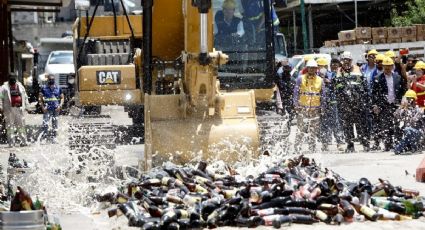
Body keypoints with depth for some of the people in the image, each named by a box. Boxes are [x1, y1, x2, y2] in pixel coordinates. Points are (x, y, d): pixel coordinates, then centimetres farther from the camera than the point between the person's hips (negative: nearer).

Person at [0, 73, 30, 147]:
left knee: (21, 126, 5)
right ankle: (11, 142, 2)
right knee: (10, 127, -2)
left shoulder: (20, 87, 14)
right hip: (9, 110, -3)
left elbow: (25, 97, 20)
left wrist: (27, 106, 16)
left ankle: (23, 141, 10)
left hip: (19, 109, 3)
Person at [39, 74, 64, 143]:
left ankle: (54, 137, 18)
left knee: (55, 124, 8)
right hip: (47, 109, -2)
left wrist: (60, 106, -3)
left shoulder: (58, 88, 6)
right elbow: (40, 98, 5)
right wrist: (42, 107, -6)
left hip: (56, 109, 2)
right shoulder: (44, 88, 2)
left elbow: (62, 98, 12)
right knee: (45, 123, -13)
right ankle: (45, 137, -7)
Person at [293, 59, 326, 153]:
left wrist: (321, 107, 9)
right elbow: (296, 92, 4)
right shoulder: (301, 79, 3)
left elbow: (323, 95, 14)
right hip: (303, 108, -2)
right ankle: (297, 149, -4)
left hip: (315, 109, 3)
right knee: (301, 130, -7)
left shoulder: (320, 80, 9)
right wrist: (296, 105, -2)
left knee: (313, 131, 5)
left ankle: (312, 150, 11)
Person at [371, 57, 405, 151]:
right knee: (384, 127, -8)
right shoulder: (378, 79, -1)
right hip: (383, 106, -3)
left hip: (394, 105, 3)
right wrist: (375, 105, -10)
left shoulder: (397, 77, 9)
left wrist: (399, 103, 6)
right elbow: (374, 93, -2)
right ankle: (386, 145, -5)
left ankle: (390, 144, 12)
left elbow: (401, 91, 13)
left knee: (392, 127, 5)